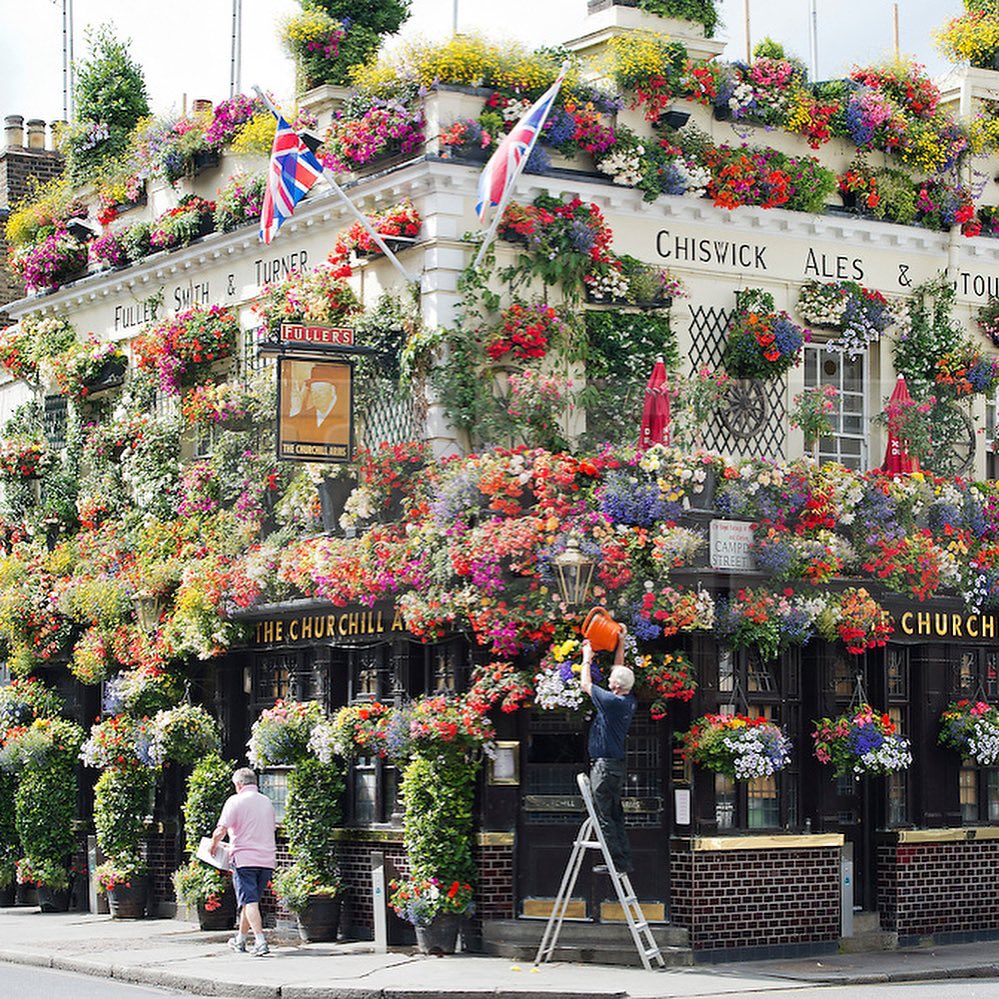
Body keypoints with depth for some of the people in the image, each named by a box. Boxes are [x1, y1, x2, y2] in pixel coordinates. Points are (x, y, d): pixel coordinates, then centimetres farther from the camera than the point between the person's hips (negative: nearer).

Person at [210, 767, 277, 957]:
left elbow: (221, 830, -11)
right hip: (267, 859, 6)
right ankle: (240, 939, 29)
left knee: (249, 901, -8)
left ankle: (260, 941, -21)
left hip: (244, 858, -6)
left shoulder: (235, 801, -4)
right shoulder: (267, 802, 14)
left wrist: (213, 845, 6)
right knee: (252, 900, 17)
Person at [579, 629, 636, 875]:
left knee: (604, 816, -4)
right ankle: (625, 861, 13)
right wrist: (621, 643, 21)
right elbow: (621, 671, 18)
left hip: (604, 765, -9)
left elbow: (585, 684, -7)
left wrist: (587, 658, 7)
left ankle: (617, 861, -5)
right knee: (616, 816, 12)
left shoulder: (612, 702, -19)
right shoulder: (629, 701, 4)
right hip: (618, 764, 9)